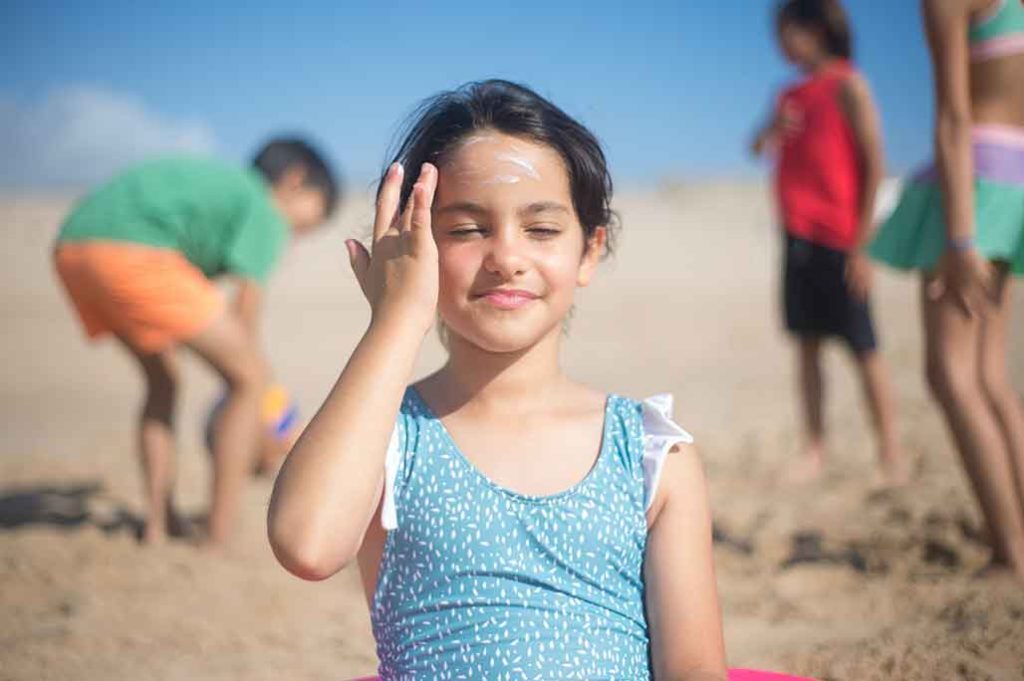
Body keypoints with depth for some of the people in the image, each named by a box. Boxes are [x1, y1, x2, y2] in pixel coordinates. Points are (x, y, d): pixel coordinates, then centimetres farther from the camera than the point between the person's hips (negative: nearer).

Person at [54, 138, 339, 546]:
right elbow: (245, 320, 8)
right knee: (249, 377, 4)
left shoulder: (215, 179, 34)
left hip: (71, 246, 9)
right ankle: (218, 538, 5)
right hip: (131, 252, -9)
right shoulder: (265, 213, 10)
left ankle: (158, 526, 26)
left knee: (162, 379, 27)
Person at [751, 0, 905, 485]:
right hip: (798, 236, 7)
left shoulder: (848, 86, -7)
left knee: (862, 348, -4)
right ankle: (814, 451, 10)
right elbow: (759, 148, 16)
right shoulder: (791, 94, 15)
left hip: (838, 239, -7)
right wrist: (770, 132, -9)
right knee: (807, 347, 6)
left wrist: (862, 243, -15)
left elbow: (874, 165, -11)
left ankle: (890, 452, 2)